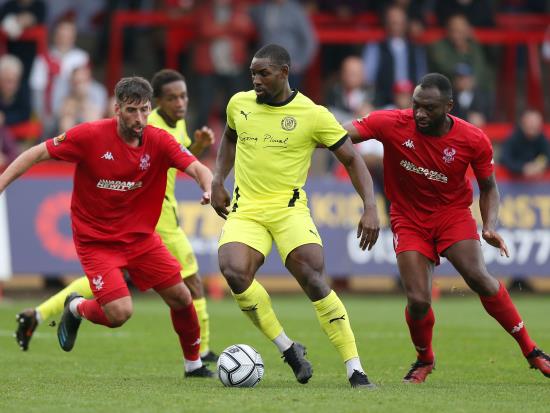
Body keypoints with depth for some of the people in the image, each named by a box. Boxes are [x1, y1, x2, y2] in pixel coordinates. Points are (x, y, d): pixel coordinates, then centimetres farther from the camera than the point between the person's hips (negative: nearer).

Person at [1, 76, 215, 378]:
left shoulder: (159, 141, -9)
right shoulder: (90, 135, -17)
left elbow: (196, 167, -20)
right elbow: (37, 154, -11)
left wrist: (209, 188, -43)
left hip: (140, 237, 4)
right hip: (95, 240, -4)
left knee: (181, 298, 0)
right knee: (119, 313, -17)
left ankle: (194, 364, 26)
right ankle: (76, 309, 18)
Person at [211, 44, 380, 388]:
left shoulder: (313, 115, -6)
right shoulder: (239, 104, 7)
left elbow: (352, 159, -1)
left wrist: (370, 207, -12)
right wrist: (218, 181, 16)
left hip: (289, 208, -3)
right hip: (245, 210, 3)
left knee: (313, 279, -21)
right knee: (234, 272, -25)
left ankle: (355, 370, -13)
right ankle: (288, 349, -7)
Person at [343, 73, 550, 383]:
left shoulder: (474, 140, -14)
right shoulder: (393, 124, -17)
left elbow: (489, 187, 1)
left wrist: (490, 227, -14)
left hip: (452, 214, 0)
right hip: (409, 220, 0)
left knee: (479, 278, -22)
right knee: (418, 301, -13)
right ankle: (424, 360, 19)